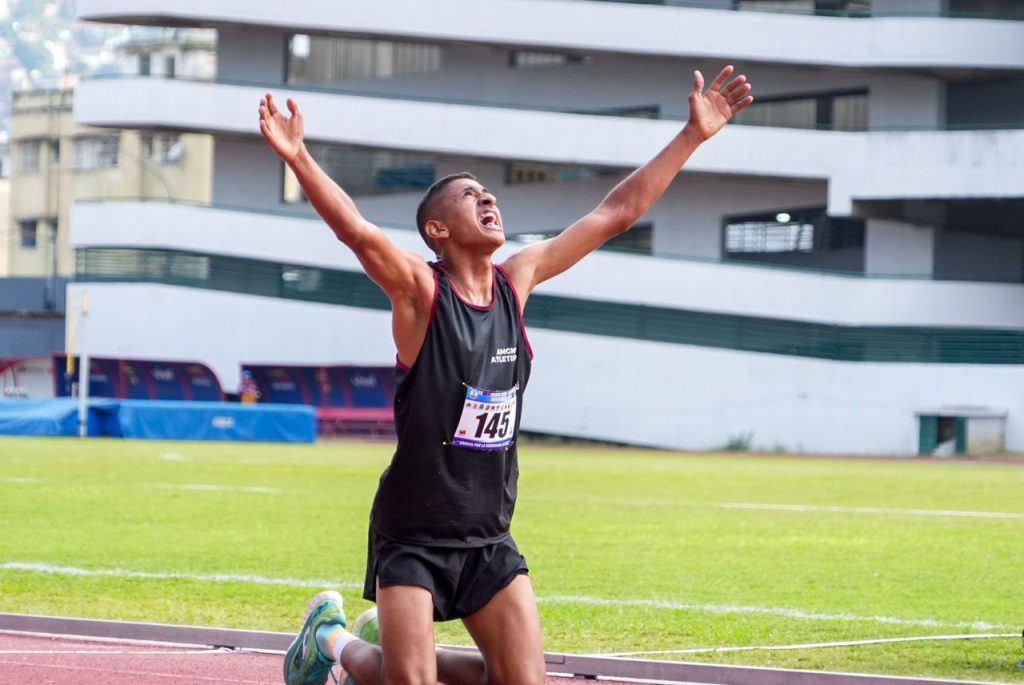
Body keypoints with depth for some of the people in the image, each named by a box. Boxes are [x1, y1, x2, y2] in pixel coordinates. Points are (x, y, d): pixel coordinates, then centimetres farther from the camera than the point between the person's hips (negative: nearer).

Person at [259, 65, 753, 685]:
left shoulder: (516, 281, 5)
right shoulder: (420, 289, -11)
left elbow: (618, 212, 8)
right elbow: (357, 231, -29)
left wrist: (694, 135, 8)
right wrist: (298, 158, -45)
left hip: (490, 537, 5)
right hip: (413, 534, -5)